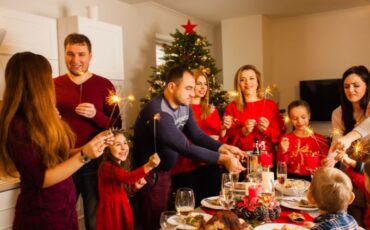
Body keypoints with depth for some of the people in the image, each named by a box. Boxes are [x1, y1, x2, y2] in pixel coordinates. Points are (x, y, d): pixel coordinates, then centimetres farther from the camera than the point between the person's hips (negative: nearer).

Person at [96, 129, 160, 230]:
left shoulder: (120, 166, 8)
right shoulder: (107, 166, -21)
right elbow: (127, 178, -39)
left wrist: (135, 186, -4)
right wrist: (149, 166, -52)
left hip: (123, 208, 8)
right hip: (111, 210, -8)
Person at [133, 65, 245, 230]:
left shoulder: (184, 106, -1)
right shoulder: (157, 113, -30)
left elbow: (197, 135, 2)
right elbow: (186, 148, -32)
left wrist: (223, 148, -13)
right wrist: (223, 159, -31)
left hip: (167, 171, 8)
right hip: (150, 176, -8)